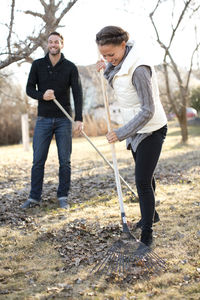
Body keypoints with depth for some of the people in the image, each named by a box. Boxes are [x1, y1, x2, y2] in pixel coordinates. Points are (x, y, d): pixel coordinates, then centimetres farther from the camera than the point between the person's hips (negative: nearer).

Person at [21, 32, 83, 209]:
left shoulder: (70, 67, 0)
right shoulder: (38, 65, 4)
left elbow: (78, 94, -6)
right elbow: (29, 88, 5)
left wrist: (79, 119, -16)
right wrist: (42, 96, -17)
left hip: (64, 120, -1)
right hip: (43, 119, 1)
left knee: (65, 161, 2)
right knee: (38, 160, 2)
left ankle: (63, 197, 12)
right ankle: (34, 198, 9)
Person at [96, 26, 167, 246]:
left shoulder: (138, 68, -29)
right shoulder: (120, 60, -1)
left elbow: (148, 110, -28)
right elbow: (116, 83, 18)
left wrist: (121, 133, -26)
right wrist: (107, 68, -2)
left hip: (150, 130, -9)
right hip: (135, 129, 9)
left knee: (143, 181, -10)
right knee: (144, 176, 22)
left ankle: (147, 234, 0)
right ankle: (151, 214, 42)